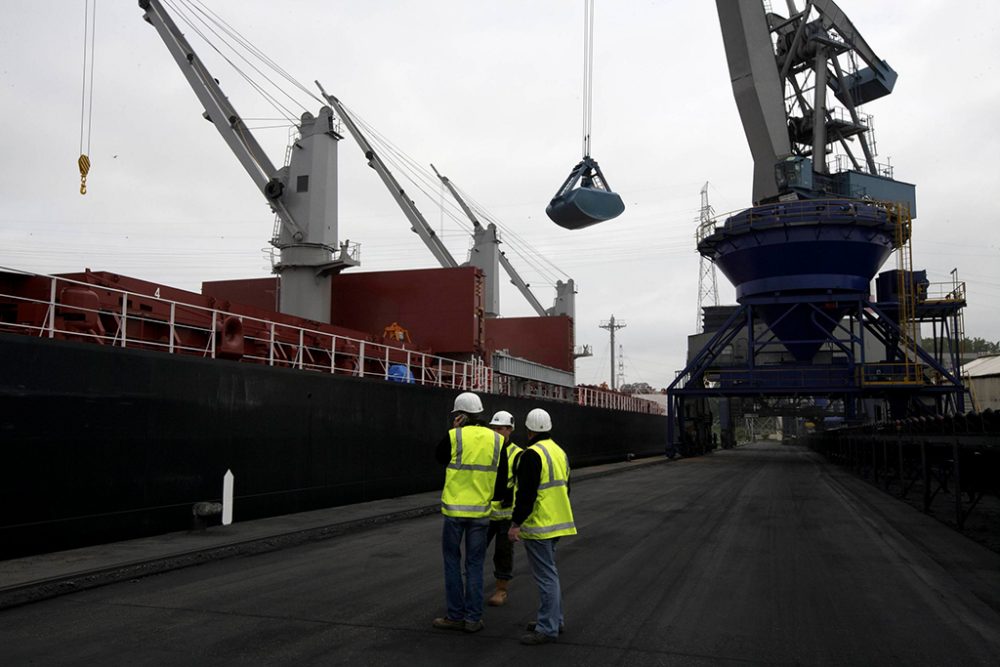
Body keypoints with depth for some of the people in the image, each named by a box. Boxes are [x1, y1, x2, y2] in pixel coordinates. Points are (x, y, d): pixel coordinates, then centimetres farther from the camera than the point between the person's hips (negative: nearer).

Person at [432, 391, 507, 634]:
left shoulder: (454, 436, -10)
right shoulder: (496, 440, 1)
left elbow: (438, 457, 10)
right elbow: (502, 478, 5)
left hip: (454, 509, -3)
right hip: (481, 512, 3)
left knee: (452, 561, 9)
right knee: (475, 564, 10)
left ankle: (455, 616, 12)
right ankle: (473, 618, 12)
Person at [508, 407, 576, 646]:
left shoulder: (532, 454, -17)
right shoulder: (559, 452, 13)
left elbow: (526, 493, -22)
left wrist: (515, 523, -17)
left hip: (538, 525, -10)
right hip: (557, 522, 10)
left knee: (545, 575, -5)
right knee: (549, 572, 19)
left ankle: (548, 628, 1)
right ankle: (554, 620, 27)